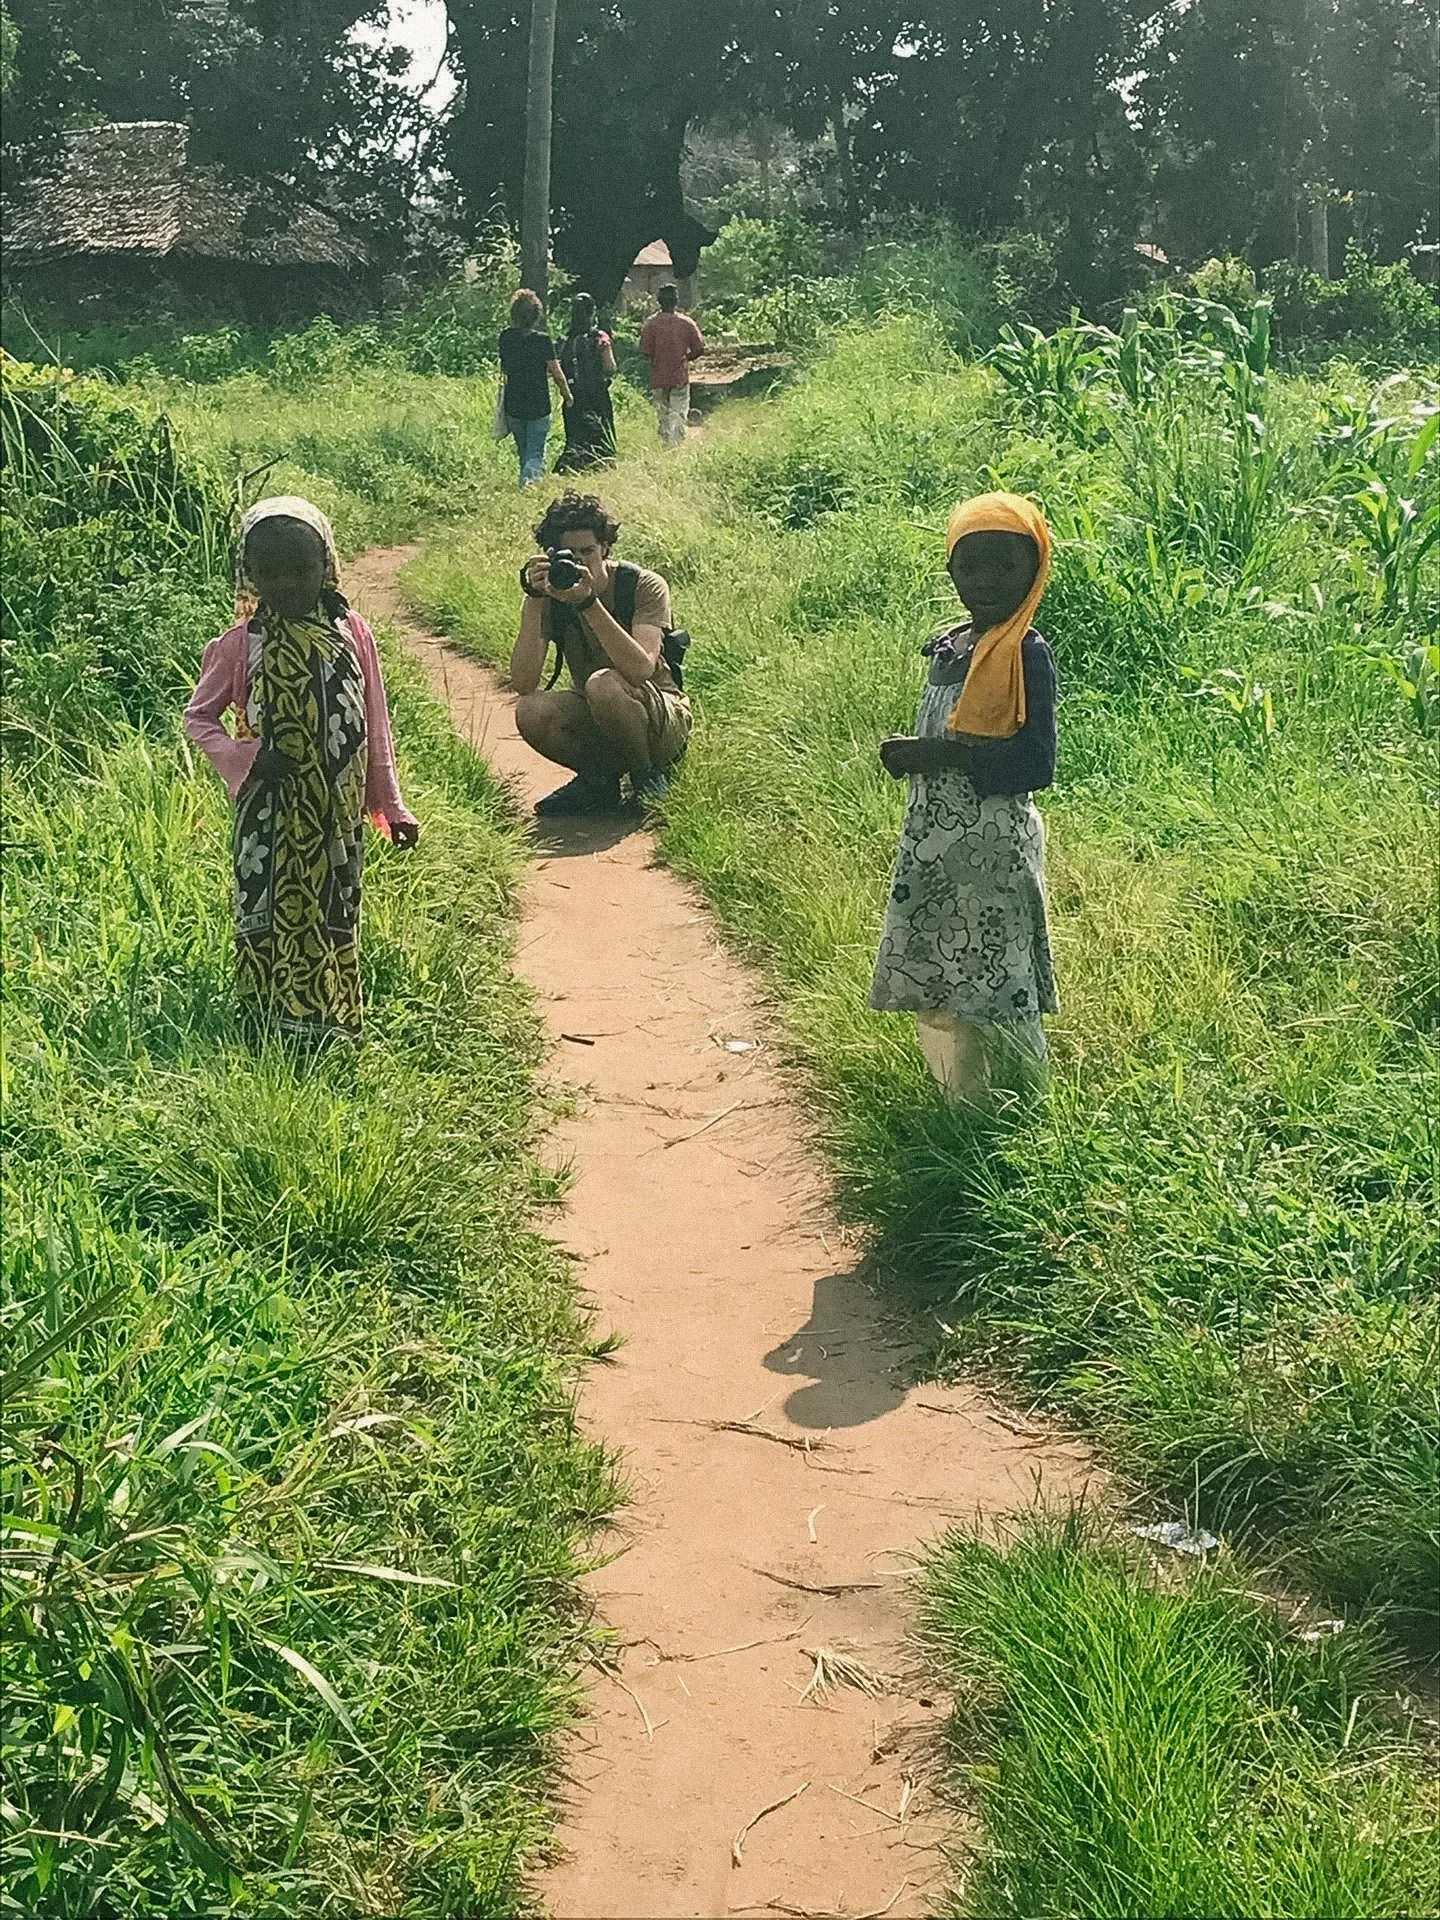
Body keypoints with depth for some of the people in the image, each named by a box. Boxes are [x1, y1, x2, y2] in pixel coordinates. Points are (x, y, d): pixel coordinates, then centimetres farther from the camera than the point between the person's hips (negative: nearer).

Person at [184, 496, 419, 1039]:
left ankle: (333, 1023, 22)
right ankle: (276, 1024, 12)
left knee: (335, 909, 10)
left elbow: (374, 727, 5)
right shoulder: (240, 645, -5)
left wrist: (392, 807, 7)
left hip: (338, 808, 2)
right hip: (271, 811, -2)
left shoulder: (351, 633, 0)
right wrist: (244, 760, -13)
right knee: (270, 912, 1)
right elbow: (198, 716, 4)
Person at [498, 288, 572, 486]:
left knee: (523, 451, 20)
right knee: (536, 453, 1)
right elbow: (557, 373, -9)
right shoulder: (543, 340, -13)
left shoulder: (505, 338, -2)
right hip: (538, 406, -4)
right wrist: (567, 394, 9)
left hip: (513, 405, 4)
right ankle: (529, 477, -23)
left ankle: (526, 477, 26)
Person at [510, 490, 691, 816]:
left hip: (663, 720, -4)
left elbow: (642, 669, -35)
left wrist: (589, 603, -41)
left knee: (603, 684, -36)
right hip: (593, 718, 4)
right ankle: (597, 781, 0)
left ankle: (648, 777, -9)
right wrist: (533, 600, -29)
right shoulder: (551, 595, -8)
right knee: (530, 712, -27)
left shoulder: (644, 586, -16)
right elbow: (523, 685, -21)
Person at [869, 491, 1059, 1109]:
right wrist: (909, 755, 2)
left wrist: (942, 755, -23)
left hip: (992, 847, -8)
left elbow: (1035, 764, -21)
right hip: (932, 843, 8)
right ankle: (961, 1099, 30)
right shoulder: (948, 649, 9)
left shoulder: (1028, 654, -14)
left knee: (992, 987, -1)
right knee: (936, 987, 16)